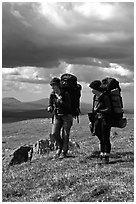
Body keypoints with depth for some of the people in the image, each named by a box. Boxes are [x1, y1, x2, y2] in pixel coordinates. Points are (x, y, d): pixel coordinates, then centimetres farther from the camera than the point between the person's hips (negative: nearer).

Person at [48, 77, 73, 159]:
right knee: (54, 133, -7)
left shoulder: (65, 94, -12)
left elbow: (68, 106, -16)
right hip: (57, 116, 4)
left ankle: (64, 151, 9)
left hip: (66, 116, -4)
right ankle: (60, 147, 18)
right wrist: (50, 108, -15)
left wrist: (61, 101, -29)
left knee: (65, 134, -4)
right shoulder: (52, 95, 2)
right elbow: (50, 105, 9)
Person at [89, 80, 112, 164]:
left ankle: (106, 157, 1)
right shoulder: (95, 97, 10)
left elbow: (109, 109, -17)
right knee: (101, 138, 9)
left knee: (105, 138, -4)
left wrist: (99, 111, -27)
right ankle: (102, 154, 16)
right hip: (97, 119, 7)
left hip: (105, 119, -7)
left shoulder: (105, 97, -13)